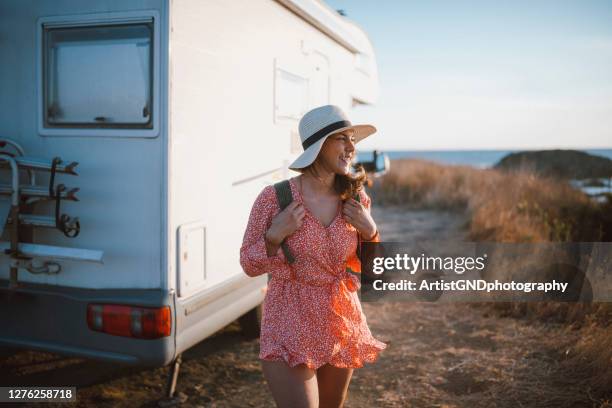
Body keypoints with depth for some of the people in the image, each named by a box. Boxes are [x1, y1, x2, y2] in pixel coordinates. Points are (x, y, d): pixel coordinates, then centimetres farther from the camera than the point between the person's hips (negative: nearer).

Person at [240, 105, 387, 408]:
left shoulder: (355, 199, -3)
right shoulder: (274, 198, -14)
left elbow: (368, 268, 8)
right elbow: (250, 266, -5)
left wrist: (370, 231, -10)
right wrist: (275, 235, -21)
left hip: (342, 323, 5)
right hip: (291, 325, -4)